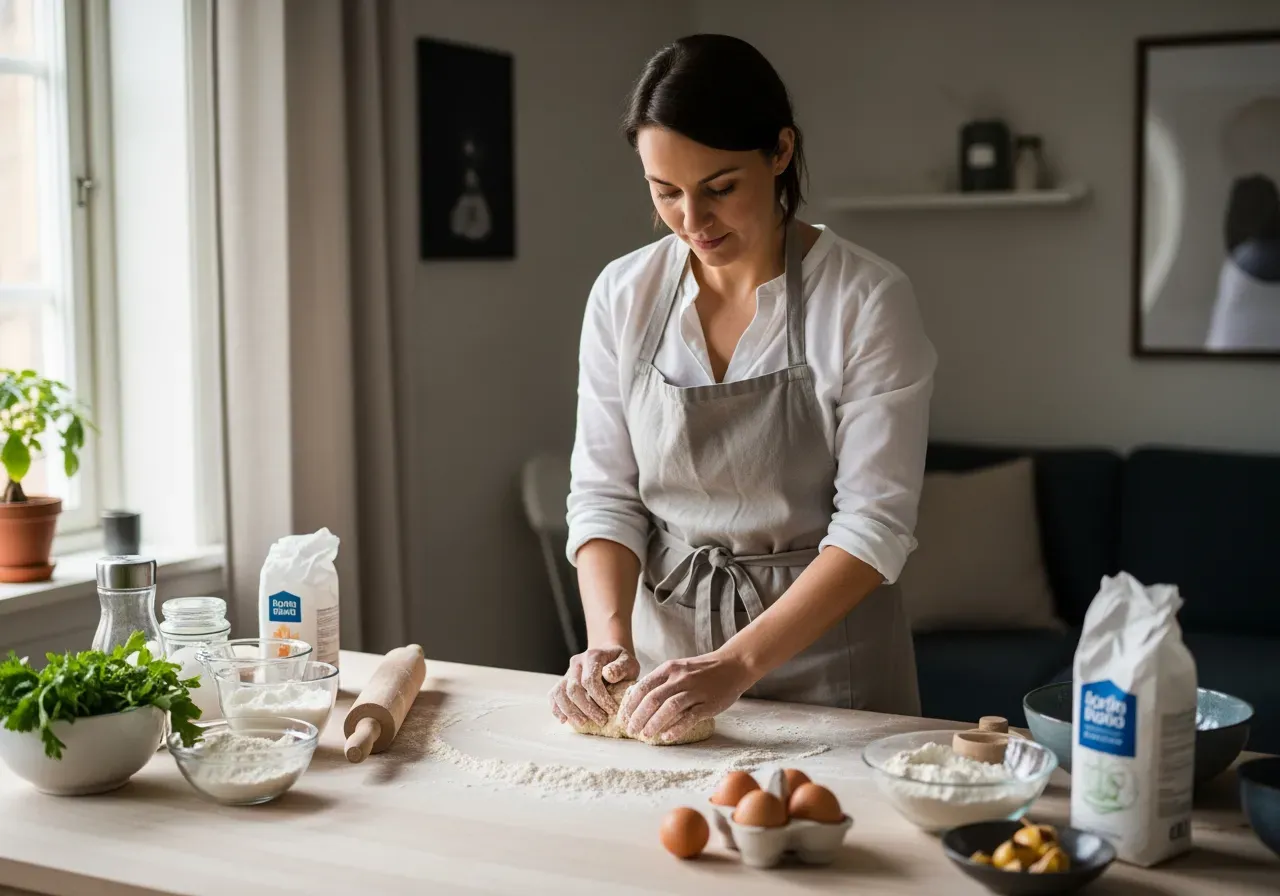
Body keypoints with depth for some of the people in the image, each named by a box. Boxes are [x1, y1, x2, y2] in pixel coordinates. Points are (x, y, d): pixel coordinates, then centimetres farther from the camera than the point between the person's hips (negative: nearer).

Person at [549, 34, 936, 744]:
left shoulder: (867, 299, -16)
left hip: (823, 656, -3)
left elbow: (875, 524, -18)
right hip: (666, 643, 3)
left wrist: (738, 663, -27)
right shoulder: (622, 294, -4)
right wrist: (609, 636, -18)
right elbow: (604, 493, -1)